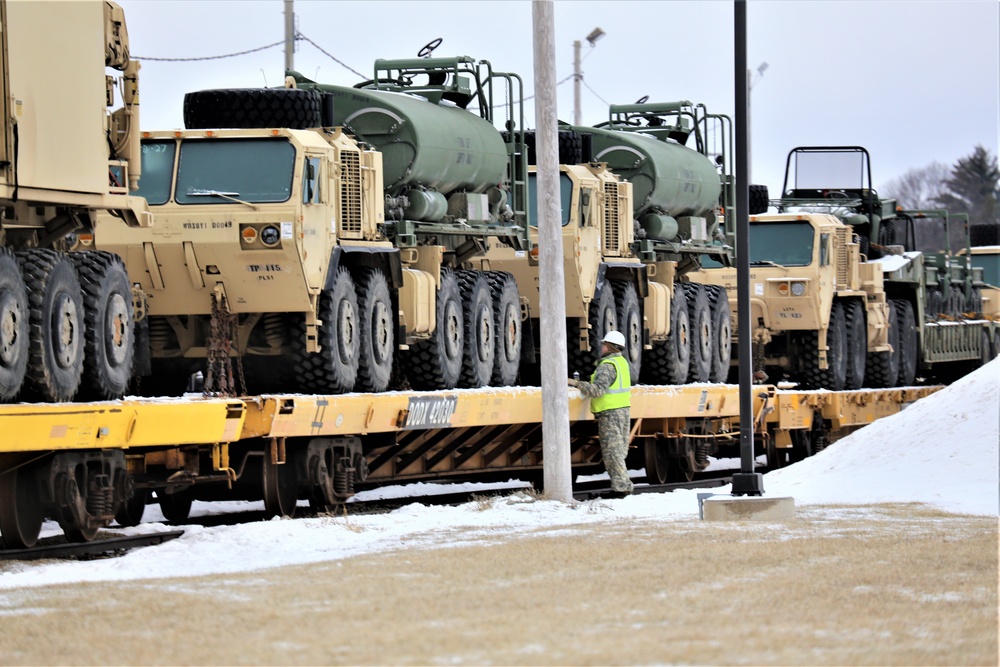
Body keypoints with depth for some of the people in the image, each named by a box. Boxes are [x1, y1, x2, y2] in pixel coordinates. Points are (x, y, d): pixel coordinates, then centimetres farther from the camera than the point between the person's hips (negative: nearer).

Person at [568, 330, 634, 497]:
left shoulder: (607, 366, -17)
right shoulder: (622, 362, 13)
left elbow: (598, 389, -27)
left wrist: (577, 384, -22)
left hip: (610, 413, -9)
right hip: (623, 409, 9)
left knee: (612, 451, -6)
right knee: (620, 450, 13)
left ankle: (620, 486, -8)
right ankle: (625, 485, 13)